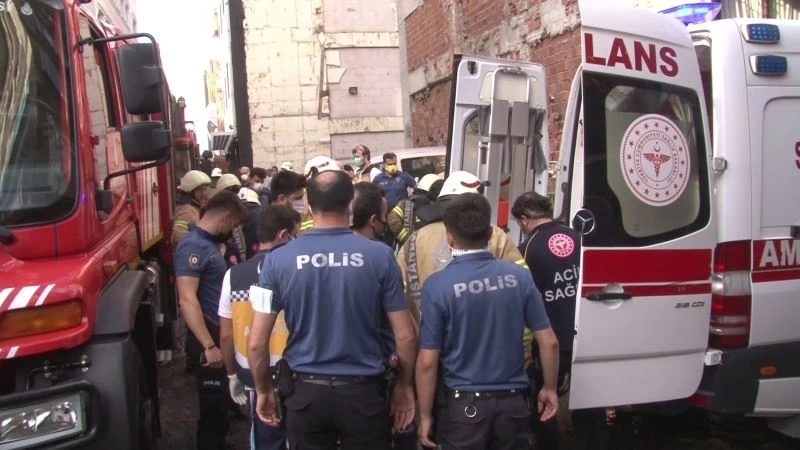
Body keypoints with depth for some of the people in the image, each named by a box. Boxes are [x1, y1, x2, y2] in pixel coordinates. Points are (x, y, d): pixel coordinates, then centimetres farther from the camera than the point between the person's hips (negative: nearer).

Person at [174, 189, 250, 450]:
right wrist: (209, 346, -29)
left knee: (221, 402, 21)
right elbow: (187, 300, -27)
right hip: (208, 340, -10)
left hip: (220, 335, 10)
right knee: (213, 406, 1)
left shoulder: (209, 243, 11)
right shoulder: (193, 246, -19)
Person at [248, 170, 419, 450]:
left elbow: (256, 342, -5)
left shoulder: (278, 259, -8)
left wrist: (263, 391, 10)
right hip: (363, 390, -1)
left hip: (305, 390, 1)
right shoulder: (379, 255, -9)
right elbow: (405, 336, -6)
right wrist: (405, 385, 10)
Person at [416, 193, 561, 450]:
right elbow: (549, 343, -1)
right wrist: (550, 388, 14)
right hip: (513, 401, 3)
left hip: (463, 405, -3)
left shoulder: (437, 285, -14)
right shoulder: (520, 276, -5)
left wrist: (425, 415, 0)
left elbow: (428, 361, -12)